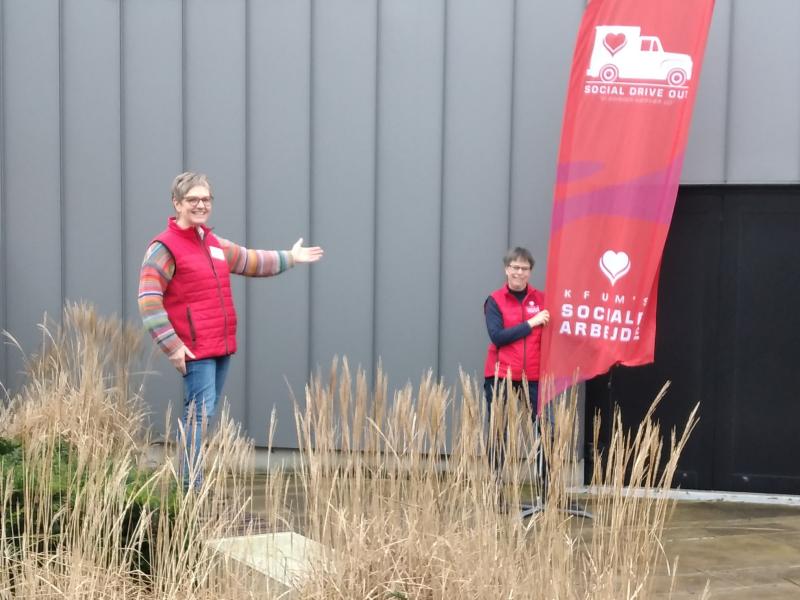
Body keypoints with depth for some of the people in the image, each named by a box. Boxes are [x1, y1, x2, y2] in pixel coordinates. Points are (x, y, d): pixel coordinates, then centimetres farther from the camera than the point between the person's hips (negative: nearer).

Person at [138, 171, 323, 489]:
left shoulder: (214, 244, 17)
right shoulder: (164, 247, -8)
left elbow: (250, 261, 34)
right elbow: (148, 300, -14)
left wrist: (289, 258, 38)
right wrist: (172, 346, -19)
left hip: (222, 346, 8)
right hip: (194, 350, -8)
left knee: (201, 413, 13)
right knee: (200, 413, -12)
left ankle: (191, 478, 21)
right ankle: (192, 485, -10)